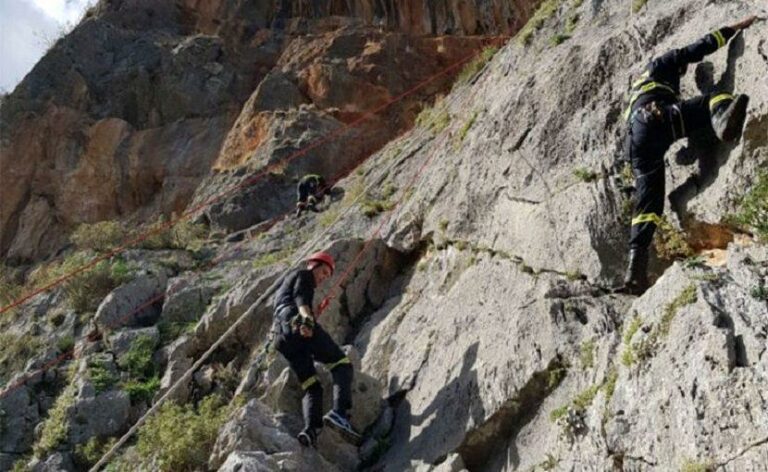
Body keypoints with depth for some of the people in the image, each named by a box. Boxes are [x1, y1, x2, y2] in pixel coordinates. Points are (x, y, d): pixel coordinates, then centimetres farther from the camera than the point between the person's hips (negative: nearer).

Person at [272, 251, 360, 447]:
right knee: (341, 364, -11)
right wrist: (306, 318, -25)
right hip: (298, 321, -8)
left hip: (284, 338, 8)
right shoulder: (303, 275, 14)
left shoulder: (283, 286, 41)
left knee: (311, 387, 2)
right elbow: (301, 297, -7)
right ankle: (339, 413, -34)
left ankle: (310, 429, -23)